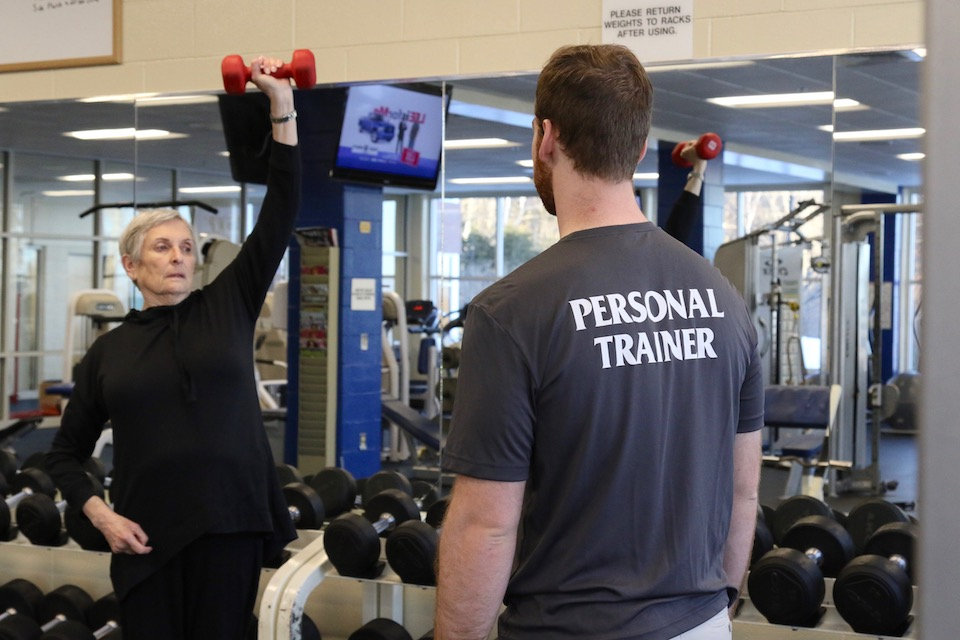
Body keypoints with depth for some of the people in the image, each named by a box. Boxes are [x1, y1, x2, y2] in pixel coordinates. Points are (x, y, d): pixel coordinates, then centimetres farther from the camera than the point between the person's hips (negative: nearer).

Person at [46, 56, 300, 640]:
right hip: (148, 534, 1)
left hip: (229, 524, -1)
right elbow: (67, 451, 13)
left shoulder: (229, 307, 6)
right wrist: (98, 513, -5)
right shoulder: (109, 350, 8)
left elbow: (281, 213, -1)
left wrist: (282, 107, -8)